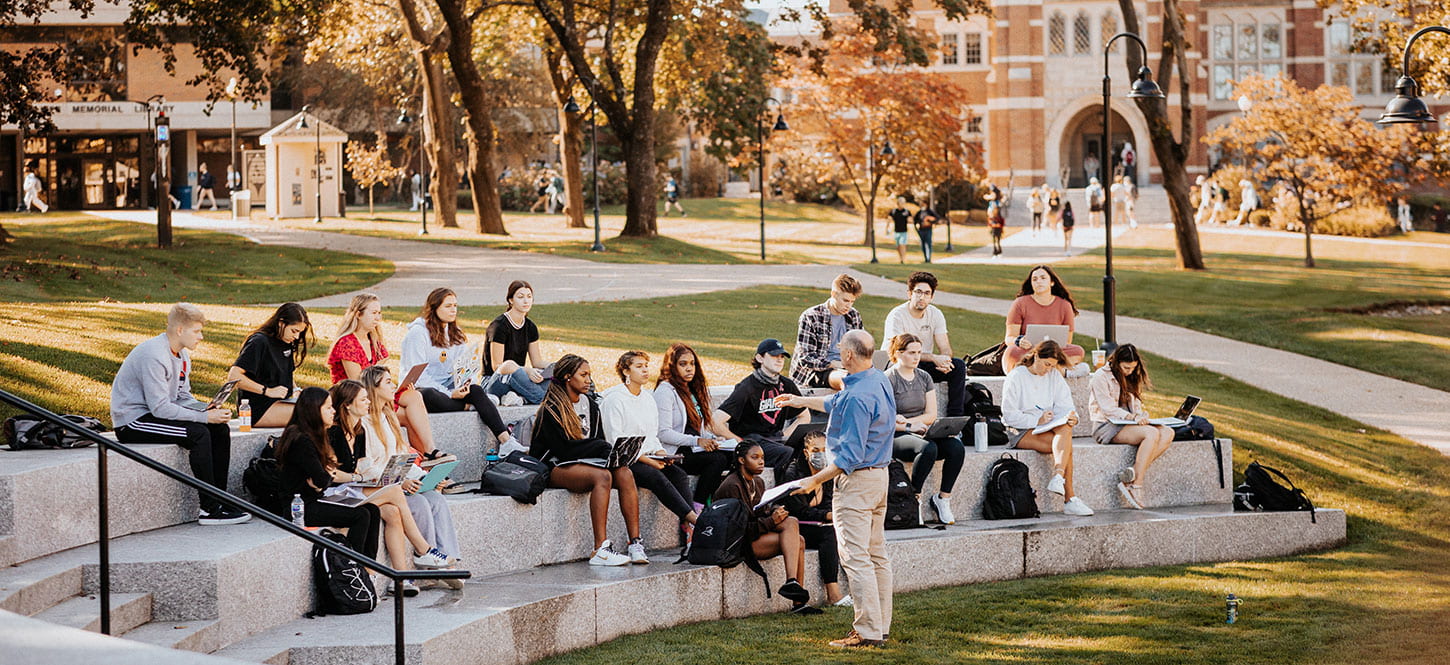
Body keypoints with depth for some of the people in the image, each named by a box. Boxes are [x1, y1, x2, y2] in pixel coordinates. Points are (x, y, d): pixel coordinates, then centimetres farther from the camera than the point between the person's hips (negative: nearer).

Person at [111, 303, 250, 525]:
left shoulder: (182, 355, 9)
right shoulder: (154, 356, -22)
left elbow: (183, 398, 13)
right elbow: (161, 408, -26)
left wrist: (211, 409, -7)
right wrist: (205, 416, -24)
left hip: (155, 414, 10)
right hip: (133, 422, -10)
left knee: (221, 430, -3)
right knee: (198, 433, -26)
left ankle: (219, 499, -4)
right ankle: (210, 509, -21)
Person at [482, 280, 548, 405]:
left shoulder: (530, 327, 11)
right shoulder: (499, 326, -12)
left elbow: (537, 362, 11)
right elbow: (497, 366, -17)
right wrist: (526, 370, -31)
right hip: (492, 382, -7)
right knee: (510, 365, -40)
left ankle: (521, 399, -34)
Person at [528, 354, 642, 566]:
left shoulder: (590, 405, 15)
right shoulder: (550, 410, -9)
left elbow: (599, 442, 14)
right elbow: (563, 449, -17)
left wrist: (609, 454, -9)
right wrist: (601, 447, -15)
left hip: (583, 462, 7)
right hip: (555, 467, -7)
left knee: (625, 473, -22)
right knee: (602, 476, -34)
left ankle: (636, 543, -29)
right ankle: (600, 550, -40)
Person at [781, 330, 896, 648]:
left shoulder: (856, 397, -22)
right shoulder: (880, 382, 9)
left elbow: (850, 454, -23)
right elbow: (838, 403, 29)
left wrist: (815, 480, -19)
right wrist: (803, 401, 41)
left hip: (856, 480, -10)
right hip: (879, 476, 10)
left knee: (856, 558, -8)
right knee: (876, 555, 14)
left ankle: (868, 631, -8)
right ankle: (881, 626, 18)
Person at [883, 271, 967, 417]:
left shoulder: (935, 314, 2)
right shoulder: (897, 316, -15)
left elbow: (945, 349, -2)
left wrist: (944, 361, -28)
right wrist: (934, 358, -31)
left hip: (925, 366, 6)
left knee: (958, 365, -16)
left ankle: (955, 415, -15)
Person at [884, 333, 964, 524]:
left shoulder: (924, 377, 14)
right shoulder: (888, 380, -4)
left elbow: (931, 415, 9)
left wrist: (907, 421, -7)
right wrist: (910, 427, -18)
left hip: (922, 433, 6)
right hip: (896, 437, -6)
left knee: (957, 447, -23)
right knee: (928, 448, -37)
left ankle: (943, 498, -13)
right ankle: (914, 498, -22)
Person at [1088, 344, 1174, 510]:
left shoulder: (1131, 378, 20)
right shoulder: (1101, 377, -5)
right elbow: (1108, 409, -13)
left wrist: (1141, 415, -2)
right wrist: (1132, 417, -25)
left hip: (1128, 424, 8)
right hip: (1108, 427, -8)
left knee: (1167, 433, -19)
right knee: (1151, 434, -31)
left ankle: (1134, 473, -31)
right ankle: (1135, 487, -34)